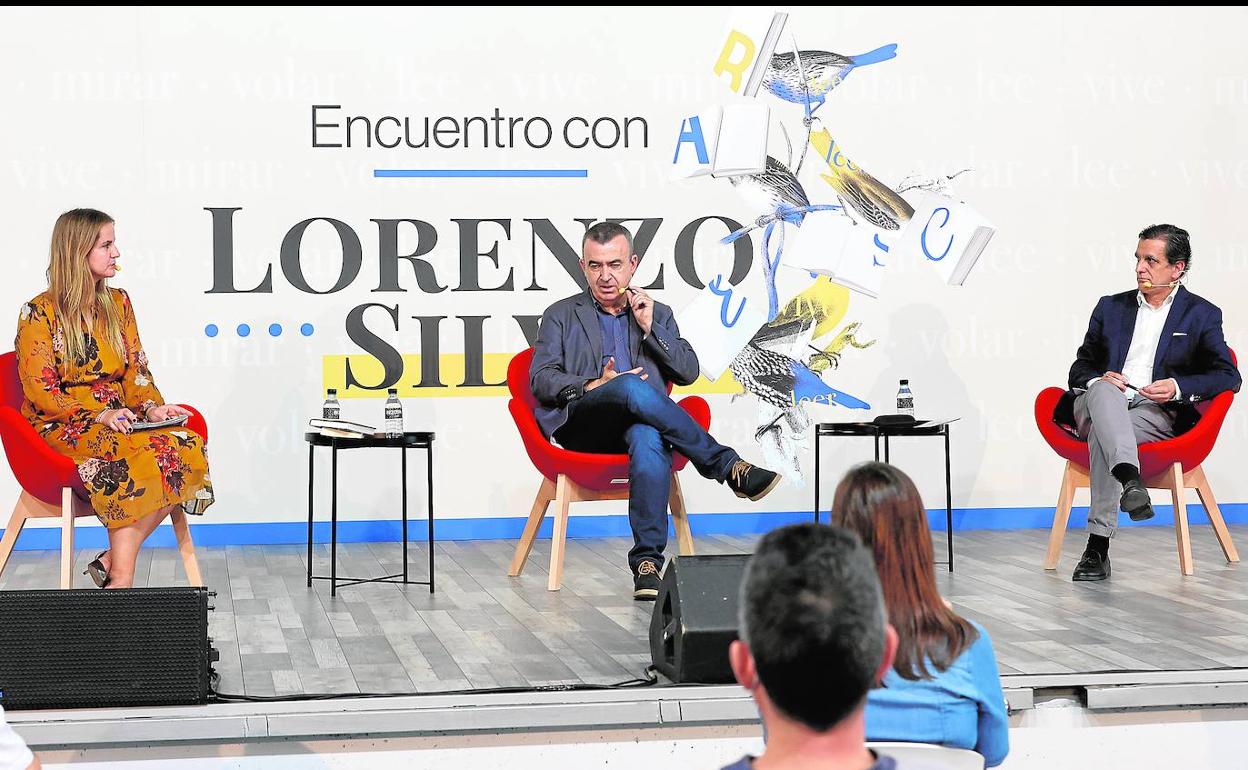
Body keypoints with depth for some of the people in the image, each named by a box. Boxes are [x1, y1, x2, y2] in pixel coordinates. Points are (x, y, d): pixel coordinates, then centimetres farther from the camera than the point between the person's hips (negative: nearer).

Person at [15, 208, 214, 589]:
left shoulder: (117, 303, 14)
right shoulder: (39, 313, -3)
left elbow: (135, 370, 13)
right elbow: (40, 392, -9)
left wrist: (151, 407, -9)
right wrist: (99, 416, -22)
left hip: (117, 421, 6)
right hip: (61, 428, -6)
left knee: (189, 450, -26)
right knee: (139, 455, -37)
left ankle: (114, 560, -24)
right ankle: (121, 579, -34)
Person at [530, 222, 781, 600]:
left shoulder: (658, 314, 24)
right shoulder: (561, 315, 18)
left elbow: (689, 371, 12)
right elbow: (540, 379, 5)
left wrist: (650, 328, 1)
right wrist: (595, 385, -11)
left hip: (638, 424, 1)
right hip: (581, 422, -1)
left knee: (648, 439, -39)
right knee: (632, 386, -36)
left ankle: (647, 562, -43)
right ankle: (729, 467, -34)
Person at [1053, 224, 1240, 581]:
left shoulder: (1202, 314, 13)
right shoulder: (1111, 307, 22)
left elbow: (1228, 376, 6)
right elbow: (1080, 367, 21)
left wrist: (1179, 388, -12)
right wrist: (1097, 379, -5)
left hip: (1157, 415, -2)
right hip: (1101, 405, 3)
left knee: (1101, 433, -36)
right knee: (1104, 391, -37)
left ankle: (1098, 547, -44)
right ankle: (1130, 479, -61)